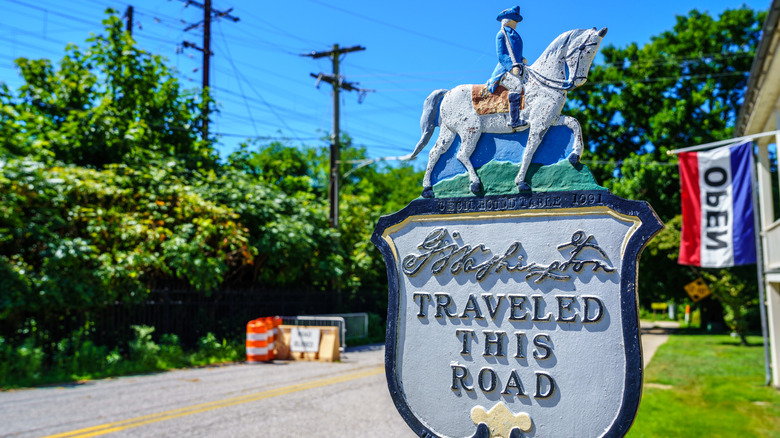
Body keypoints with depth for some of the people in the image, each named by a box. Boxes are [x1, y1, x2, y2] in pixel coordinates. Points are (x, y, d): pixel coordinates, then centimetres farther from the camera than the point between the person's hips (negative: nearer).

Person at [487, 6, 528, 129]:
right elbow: (501, 55, -7)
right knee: (516, 85, -32)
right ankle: (514, 121, -34)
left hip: (517, 67, 9)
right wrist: (511, 67, -20)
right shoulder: (501, 34, 3)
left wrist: (522, 60, 13)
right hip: (505, 69, -9)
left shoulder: (514, 35, 26)